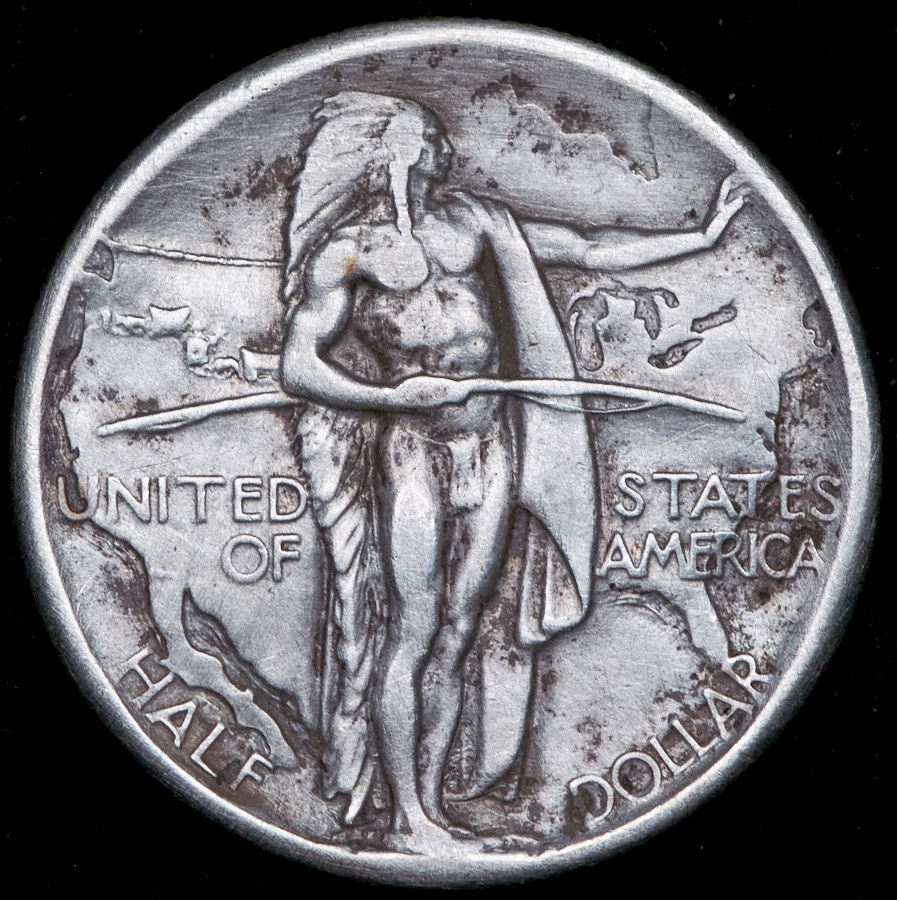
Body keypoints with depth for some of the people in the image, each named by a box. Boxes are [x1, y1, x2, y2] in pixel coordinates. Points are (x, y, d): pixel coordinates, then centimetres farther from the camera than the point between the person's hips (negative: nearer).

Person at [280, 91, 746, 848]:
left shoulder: (471, 219, 13)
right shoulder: (348, 249, -1)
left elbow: (592, 249, 15)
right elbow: (298, 367, -7)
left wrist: (705, 235, 12)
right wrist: (395, 396, -19)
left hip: (494, 443, 5)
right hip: (413, 447, -4)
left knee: (458, 630, 7)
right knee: (412, 633, -2)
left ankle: (430, 799, 16)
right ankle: (407, 814, 9)